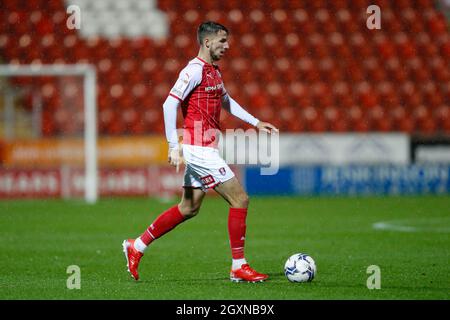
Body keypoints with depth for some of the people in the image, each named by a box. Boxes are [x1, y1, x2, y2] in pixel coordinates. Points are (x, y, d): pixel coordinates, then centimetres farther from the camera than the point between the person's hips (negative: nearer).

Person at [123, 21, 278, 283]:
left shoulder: (213, 70, 15)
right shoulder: (195, 70, -14)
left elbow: (226, 101, 30)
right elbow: (170, 105, -19)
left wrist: (256, 122, 24)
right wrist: (174, 147, -22)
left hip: (204, 149, 10)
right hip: (199, 150, -10)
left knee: (189, 208, 15)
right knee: (239, 199, -8)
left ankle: (137, 246, 22)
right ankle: (238, 267, -2)